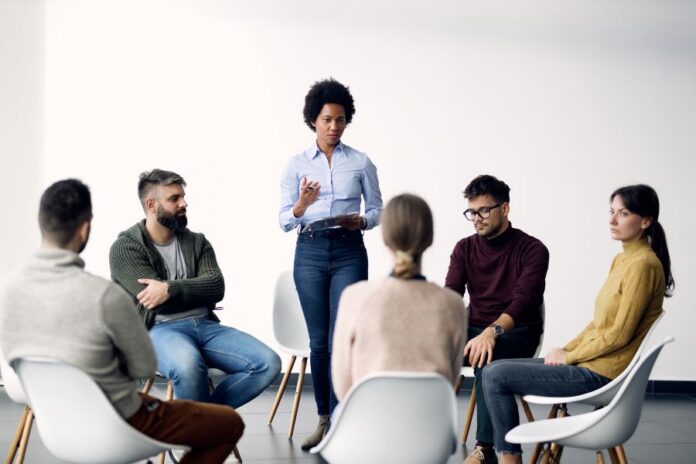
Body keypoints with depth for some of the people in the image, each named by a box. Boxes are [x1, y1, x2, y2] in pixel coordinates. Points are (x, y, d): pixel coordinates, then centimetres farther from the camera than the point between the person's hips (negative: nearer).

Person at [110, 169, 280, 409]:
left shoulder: (197, 242, 16)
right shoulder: (125, 247, 3)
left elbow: (216, 288, -1)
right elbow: (151, 299, -10)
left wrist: (170, 289, -16)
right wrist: (196, 290, 2)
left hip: (205, 325, 5)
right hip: (160, 329, -5)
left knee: (268, 363, -18)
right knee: (189, 365, -40)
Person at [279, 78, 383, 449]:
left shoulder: (361, 162, 4)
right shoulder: (297, 164, 4)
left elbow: (377, 210, 7)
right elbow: (284, 219, 1)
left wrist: (360, 220, -14)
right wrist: (301, 206, -20)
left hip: (349, 253, -1)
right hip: (309, 253, 1)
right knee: (318, 340, 7)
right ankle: (324, 418, 21)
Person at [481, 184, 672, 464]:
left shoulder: (643, 265, -16)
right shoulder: (622, 259, 13)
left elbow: (620, 334, -18)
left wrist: (569, 356, -10)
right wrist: (566, 349, 5)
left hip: (600, 373, -10)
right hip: (592, 362, 10)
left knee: (496, 375, -12)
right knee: (496, 370, 9)